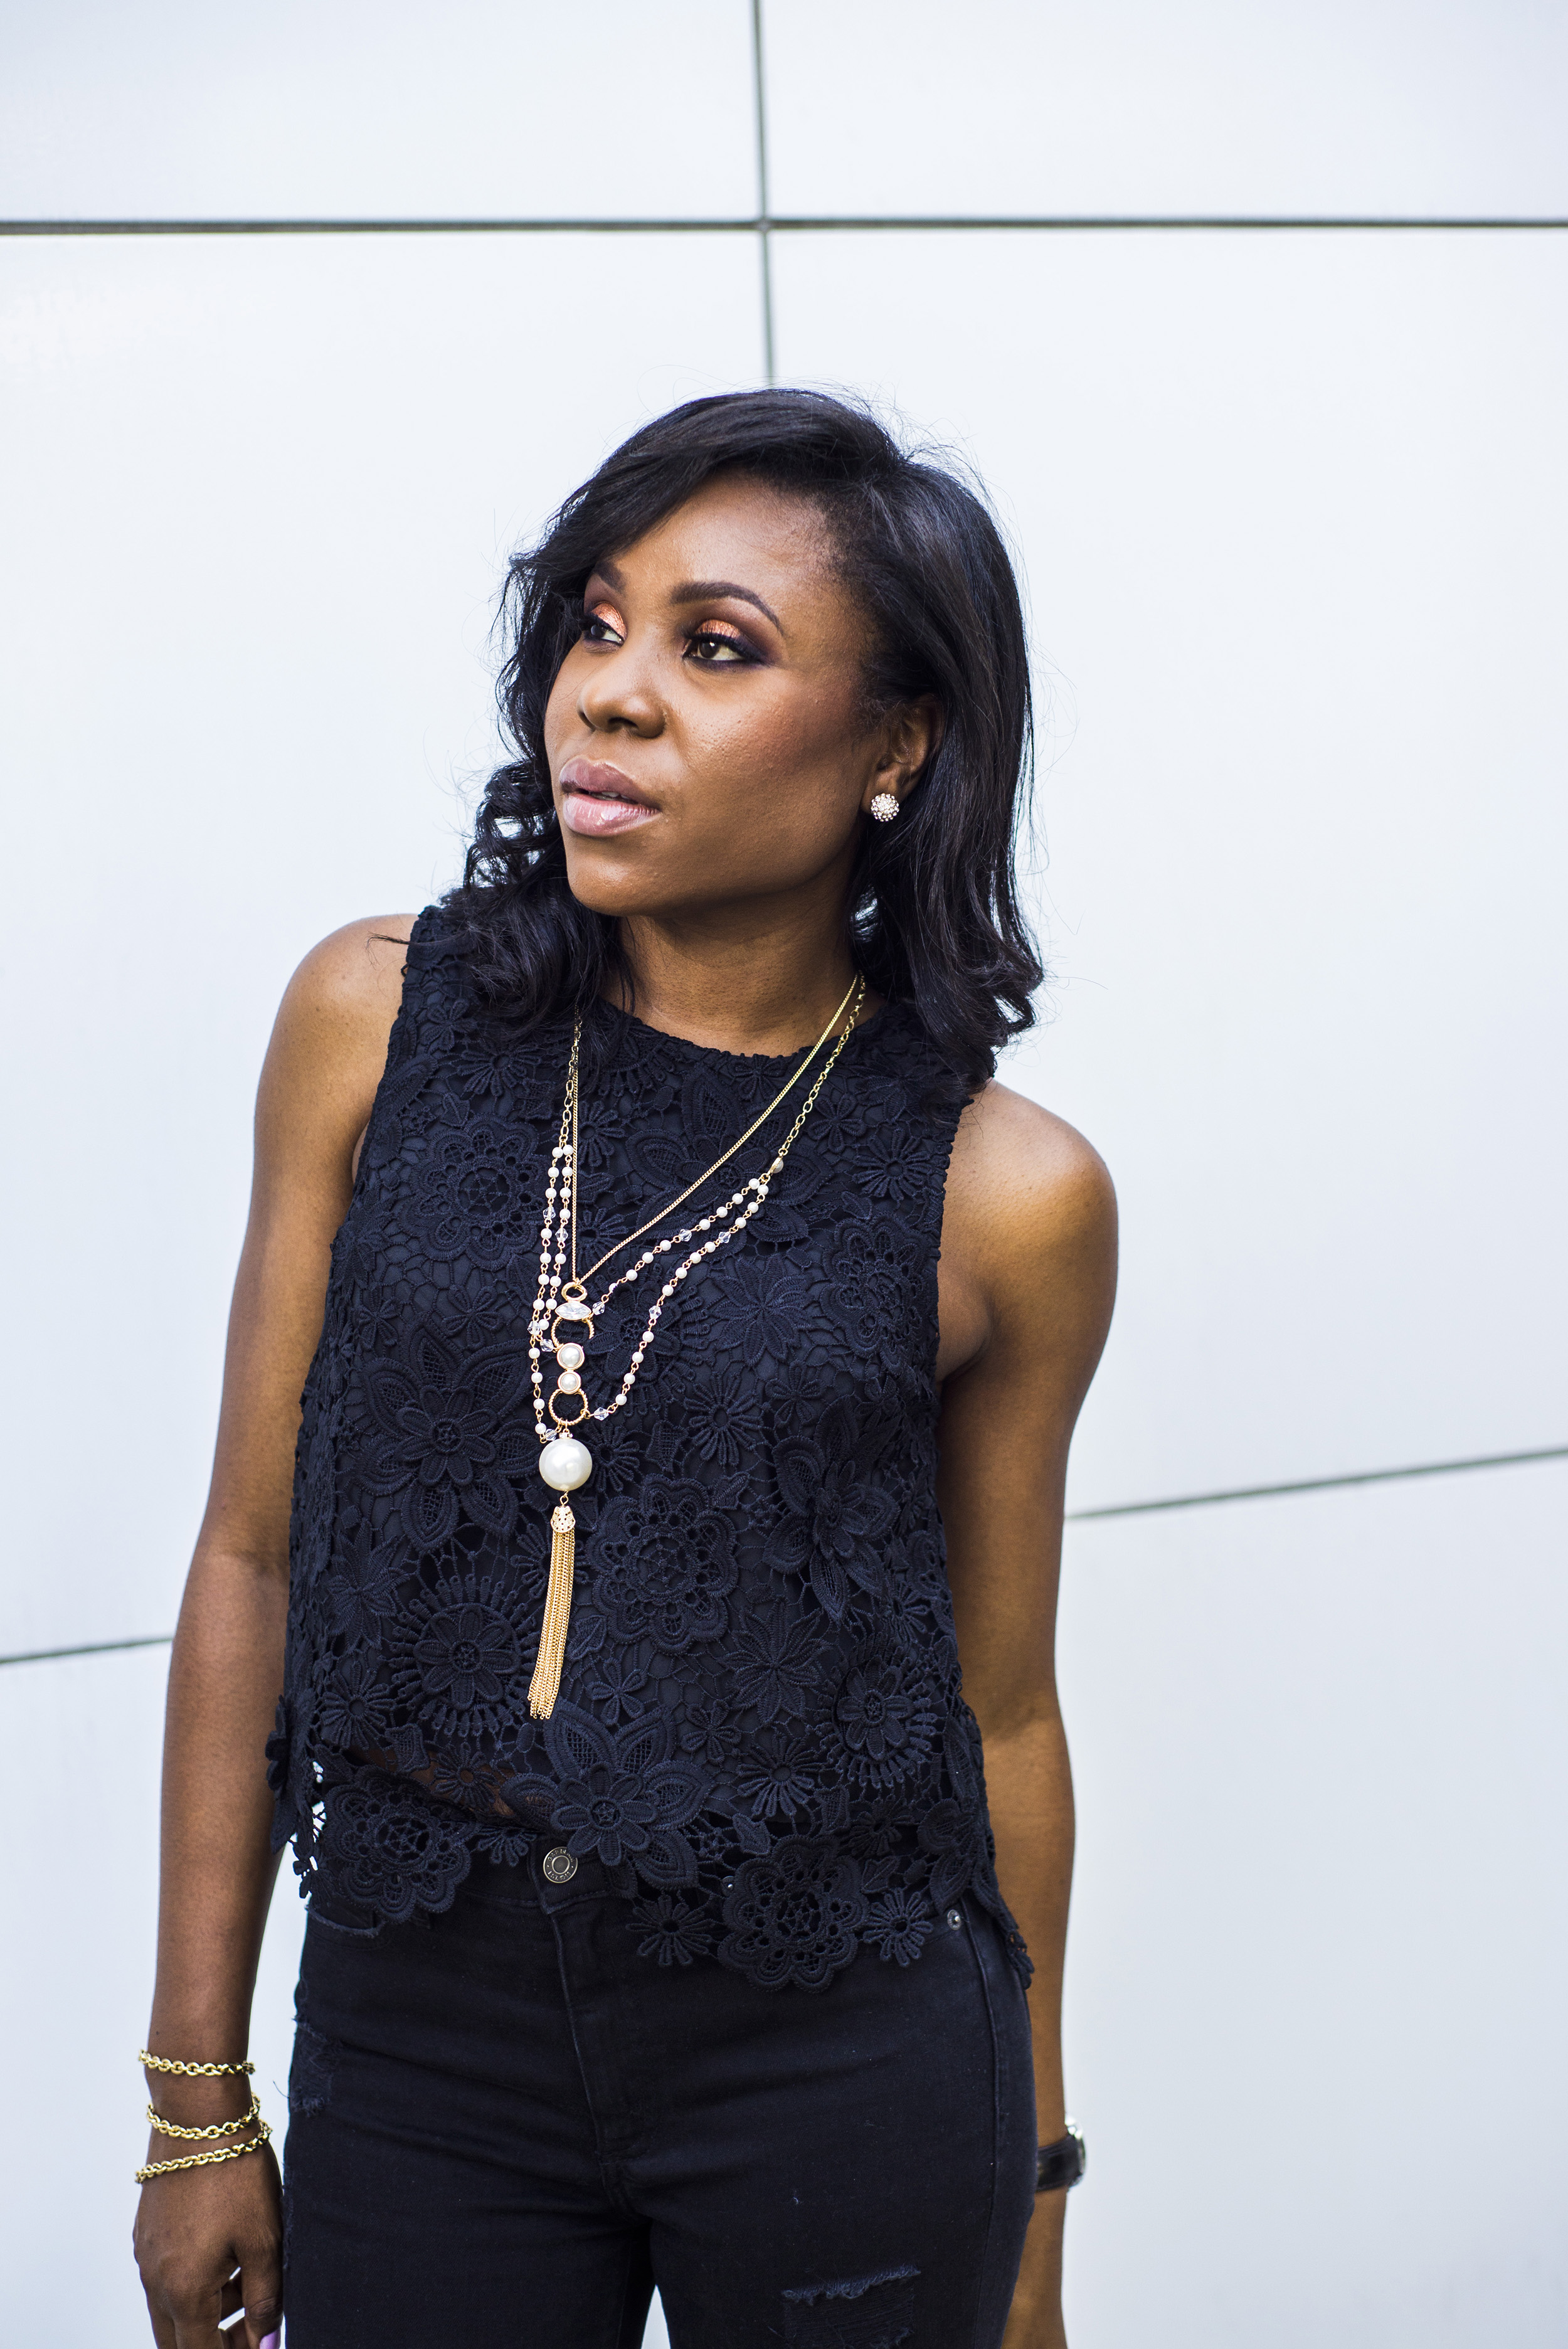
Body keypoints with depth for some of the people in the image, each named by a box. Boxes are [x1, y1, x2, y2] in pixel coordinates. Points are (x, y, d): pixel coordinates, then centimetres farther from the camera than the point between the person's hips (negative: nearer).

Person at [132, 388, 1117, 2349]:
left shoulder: (1005, 1198, -8)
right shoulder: (379, 1021, -5)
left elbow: (1001, 1709, 2)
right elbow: (255, 1555, 0)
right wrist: (196, 2095, 2)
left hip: (839, 2043, -1)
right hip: (417, 2029, 1)